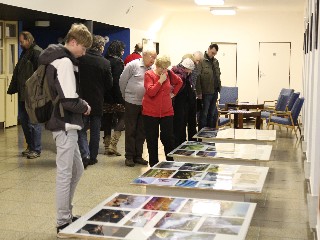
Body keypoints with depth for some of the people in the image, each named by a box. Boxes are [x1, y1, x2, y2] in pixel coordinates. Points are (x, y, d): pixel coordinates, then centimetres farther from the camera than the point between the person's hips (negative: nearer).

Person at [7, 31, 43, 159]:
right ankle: (30, 146, 25)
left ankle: (36, 150, 6)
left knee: (33, 122, -3)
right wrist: (12, 89, 17)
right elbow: (17, 72, 21)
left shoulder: (37, 52, -12)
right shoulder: (25, 53, 17)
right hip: (22, 94, 9)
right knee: (23, 120, 13)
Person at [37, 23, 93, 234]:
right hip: (65, 125, -10)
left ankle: (67, 215, 30)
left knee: (77, 170, 19)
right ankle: (63, 223, 10)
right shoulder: (65, 62, -17)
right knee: (65, 173, -1)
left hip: (65, 124, 10)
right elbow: (69, 101, -24)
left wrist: (81, 104, 7)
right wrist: (85, 108, -6)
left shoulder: (59, 59, 14)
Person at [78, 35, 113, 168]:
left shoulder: (81, 58, -8)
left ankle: (85, 154, -10)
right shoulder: (105, 63, -8)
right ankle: (93, 157, 17)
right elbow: (109, 84, -2)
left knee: (81, 129, 6)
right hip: (97, 101, 0)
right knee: (95, 131, 12)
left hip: (82, 99, 0)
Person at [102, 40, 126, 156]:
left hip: (105, 96, 7)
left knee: (107, 120, 11)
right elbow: (118, 81, -18)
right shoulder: (117, 61, -12)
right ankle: (112, 144, -7)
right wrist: (122, 97, -15)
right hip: (116, 97, -7)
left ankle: (107, 146, 16)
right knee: (122, 117, 5)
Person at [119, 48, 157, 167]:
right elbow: (122, 81, -4)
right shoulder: (133, 65, -9)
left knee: (141, 131, 10)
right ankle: (129, 156, 11)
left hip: (145, 104, 5)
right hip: (132, 103, -5)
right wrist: (126, 96, 4)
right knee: (130, 131, 3)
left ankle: (138, 156, 20)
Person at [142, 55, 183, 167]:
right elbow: (150, 92, -18)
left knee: (168, 138, 3)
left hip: (167, 112, 2)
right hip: (150, 113, -2)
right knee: (152, 139, 6)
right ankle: (153, 164, 16)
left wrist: (173, 93, 10)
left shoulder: (169, 74, 3)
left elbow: (179, 82, 22)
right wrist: (160, 81, -19)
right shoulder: (149, 74, -6)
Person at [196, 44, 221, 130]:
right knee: (204, 114, 1)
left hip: (214, 92, 7)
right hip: (206, 93, -7)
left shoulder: (215, 62, 14)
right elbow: (197, 77, -14)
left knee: (212, 115, 12)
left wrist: (219, 89, 11)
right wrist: (199, 92, -17)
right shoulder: (201, 61, -9)